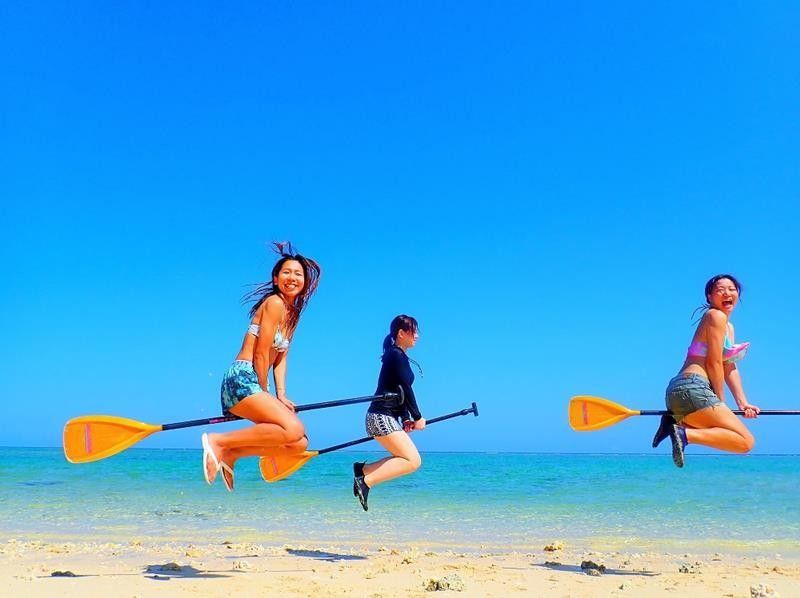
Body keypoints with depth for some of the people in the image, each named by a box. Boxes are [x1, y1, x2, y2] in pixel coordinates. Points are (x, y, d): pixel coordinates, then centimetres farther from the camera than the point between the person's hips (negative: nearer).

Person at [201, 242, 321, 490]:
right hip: (242, 379, -9)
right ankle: (218, 441, -16)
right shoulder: (274, 303, -9)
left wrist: (281, 395, 3)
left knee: (299, 443, 3)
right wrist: (265, 393, -5)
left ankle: (230, 454, 6)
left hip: (254, 385, 9)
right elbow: (260, 353, -12)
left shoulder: (292, 313, 19)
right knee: (293, 429, -26)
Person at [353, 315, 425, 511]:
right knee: (413, 461, -14)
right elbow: (406, 389, -13)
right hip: (382, 416, -10)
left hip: (386, 417, 10)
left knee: (406, 459, 11)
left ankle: (364, 469, 10)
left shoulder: (398, 356, 19)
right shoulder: (397, 355, -10)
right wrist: (418, 417, -6)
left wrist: (406, 419, 9)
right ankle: (366, 480, -18)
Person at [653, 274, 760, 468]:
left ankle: (676, 423, 9)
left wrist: (743, 403, 11)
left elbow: (730, 368, 21)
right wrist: (721, 402, -5)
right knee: (746, 441, -14)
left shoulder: (729, 327, 26)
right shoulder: (715, 316, -4)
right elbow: (714, 362, -9)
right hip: (692, 388, -10)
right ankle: (685, 434, -23)